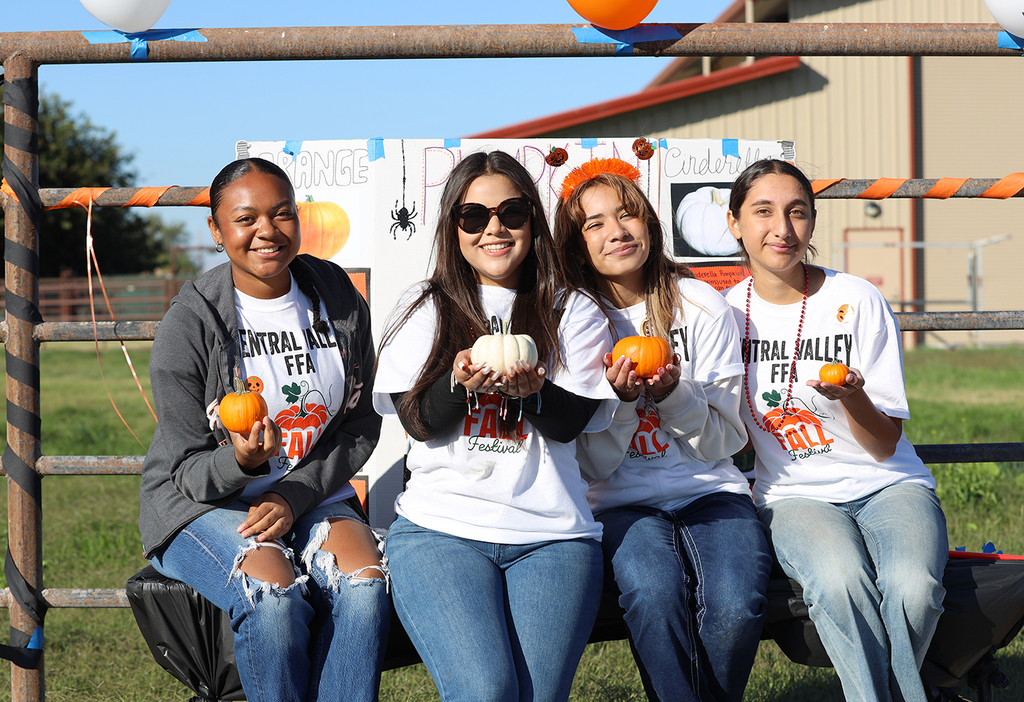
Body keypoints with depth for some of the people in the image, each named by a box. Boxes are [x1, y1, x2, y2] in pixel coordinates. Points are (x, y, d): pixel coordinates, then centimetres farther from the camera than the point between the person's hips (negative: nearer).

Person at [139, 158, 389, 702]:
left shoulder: (339, 303, 0)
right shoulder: (189, 324, -11)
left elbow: (360, 428, 4)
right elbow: (188, 471, -8)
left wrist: (294, 497, -12)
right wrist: (240, 462, -32)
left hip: (312, 497, 3)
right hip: (203, 508, -3)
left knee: (365, 584, -27)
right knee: (274, 596, -33)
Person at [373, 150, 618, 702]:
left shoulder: (571, 312, 13)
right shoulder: (425, 308, 13)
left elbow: (571, 422, 2)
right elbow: (418, 421, 4)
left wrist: (531, 389, -19)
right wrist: (461, 380, -17)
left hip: (551, 532, 1)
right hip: (440, 526, -1)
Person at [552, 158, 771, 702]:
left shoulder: (701, 307, 5)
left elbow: (726, 440, 2)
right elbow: (593, 463, 0)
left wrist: (672, 393, -16)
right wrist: (619, 399, -18)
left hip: (710, 491, 1)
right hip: (624, 501, -1)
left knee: (736, 606, -29)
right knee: (653, 592, -35)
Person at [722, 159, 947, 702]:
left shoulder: (857, 301, -1)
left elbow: (884, 444, -2)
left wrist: (851, 395, -22)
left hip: (887, 485, 0)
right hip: (795, 496, 0)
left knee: (912, 588, -33)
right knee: (839, 581, -36)